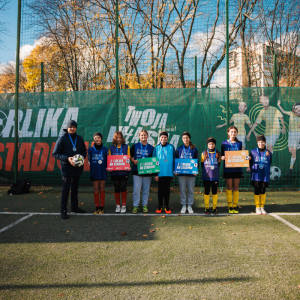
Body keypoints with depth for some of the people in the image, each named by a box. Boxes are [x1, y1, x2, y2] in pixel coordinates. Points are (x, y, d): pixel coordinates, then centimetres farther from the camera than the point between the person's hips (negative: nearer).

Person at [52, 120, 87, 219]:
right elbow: (55, 153, -7)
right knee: (65, 189, -1)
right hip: (66, 168, -5)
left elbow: (84, 151, 16)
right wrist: (67, 159, -20)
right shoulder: (62, 139, -6)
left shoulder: (79, 139, 8)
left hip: (77, 168, 5)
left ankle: (74, 207, 28)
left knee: (75, 189, 15)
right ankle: (63, 210, 7)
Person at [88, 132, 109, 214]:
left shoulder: (105, 149, 0)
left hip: (102, 172, -1)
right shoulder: (90, 150, 2)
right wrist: (92, 168, 3)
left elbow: (108, 161, 6)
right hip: (94, 172, 1)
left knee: (102, 188, 5)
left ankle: (102, 207, 12)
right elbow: (89, 161, 11)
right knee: (96, 189, 5)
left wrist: (107, 167, -8)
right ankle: (97, 207, 12)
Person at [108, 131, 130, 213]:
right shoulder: (111, 148, 8)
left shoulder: (126, 147, 5)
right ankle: (118, 205, 20)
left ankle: (124, 206, 13)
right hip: (114, 172, 1)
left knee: (123, 188, 0)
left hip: (124, 171, -1)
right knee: (116, 189, 7)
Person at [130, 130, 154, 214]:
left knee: (146, 189, 7)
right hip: (136, 171, -1)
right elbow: (130, 156, 9)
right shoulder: (135, 146, 6)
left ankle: (145, 205, 19)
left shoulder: (151, 147, 7)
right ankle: (135, 206, 6)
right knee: (136, 189, -4)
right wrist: (134, 161, -10)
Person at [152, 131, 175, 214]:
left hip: (169, 172, 0)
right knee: (160, 189, 6)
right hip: (160, 172, 0)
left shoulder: (171, 147, 3)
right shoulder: (156, 148, 3)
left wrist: (174, 171, 2)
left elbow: (174, 160, 6)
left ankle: (167, 206, 18)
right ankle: (160, 206, 18)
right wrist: (155, 174, -3)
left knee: (167, 189, 8)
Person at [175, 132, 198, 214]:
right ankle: (183, 206, 14)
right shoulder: (179, 149, 7)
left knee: (191, 190, 4)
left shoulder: (194, 149, 5)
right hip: (181, 172, 1)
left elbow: (197, 160, 5)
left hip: (191, 172, 0)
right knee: (182, 190, 4)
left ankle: (190, 206, 15)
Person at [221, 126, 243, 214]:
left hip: (237, 168, 2)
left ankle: (235, 206, 12)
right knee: (229, 187, 2)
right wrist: (223, 157, -19)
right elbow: (222, 156, 3)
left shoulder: (239, 143, 10)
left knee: (236, 187, 5)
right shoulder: (224, 143, 3)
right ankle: (230, 206, 9)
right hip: (228, 168, -2)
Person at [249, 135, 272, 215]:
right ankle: (257, 207, 13)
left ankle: (262, 207, 19)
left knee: (263, 191, 7)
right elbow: (250, 163, 6)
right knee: (257, 191, 2)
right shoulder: (253, 152, 1)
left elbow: (269, 165, 10)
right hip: (256, 175, -1)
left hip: (265, 175, 1)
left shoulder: (268, 153, 3)